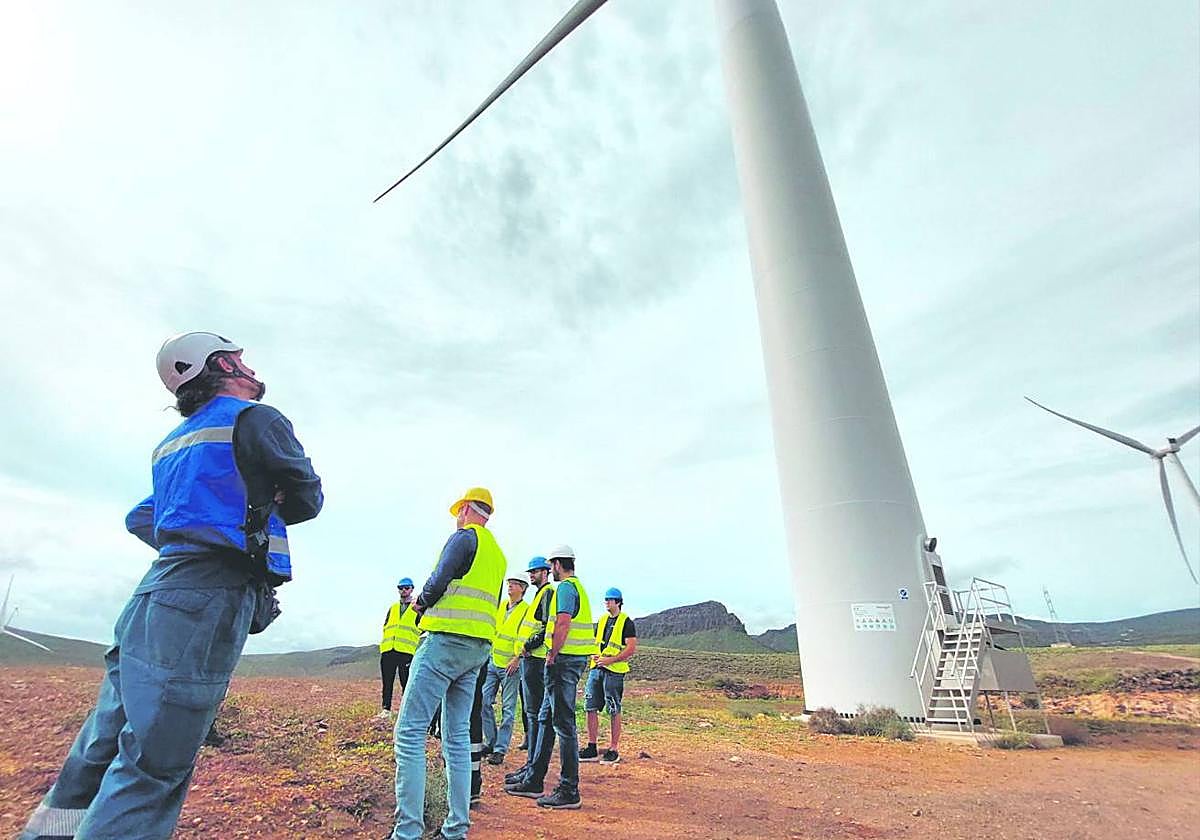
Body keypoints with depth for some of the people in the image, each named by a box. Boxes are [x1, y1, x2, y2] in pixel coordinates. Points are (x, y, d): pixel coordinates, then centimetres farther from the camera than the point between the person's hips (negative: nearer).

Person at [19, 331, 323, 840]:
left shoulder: (174, 442, 23)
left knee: (101, 752, 16)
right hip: (208, 599, -9)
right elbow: (310, 498, 2)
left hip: (157, 589, 9)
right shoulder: (257, 420, -4)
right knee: (150, 770, -5)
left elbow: (139, 520, 28)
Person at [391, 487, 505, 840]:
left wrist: (421, 602, 6)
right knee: (458, 736, 12)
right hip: (479, 648, 9)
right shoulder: (497, 553, 20)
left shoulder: (464, 537, -5)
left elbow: (437, 583, -16)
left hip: (446, 641, -9)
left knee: (410, 731, -5)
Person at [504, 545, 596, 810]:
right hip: (574, 658, 11)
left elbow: (563, 624, -23)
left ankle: (569, 791, 2)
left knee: (564, 724, -5)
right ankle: (533, 781, 24)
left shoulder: (565, 587, -11)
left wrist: (552, 656, -16)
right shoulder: (578, 586, 20)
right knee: (546, 719, 16)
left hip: (564, 659, -11)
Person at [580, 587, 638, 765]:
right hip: (596, 669, 7)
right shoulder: (602, 620, 16)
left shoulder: (626, 622, -5)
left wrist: (610, 660, -18)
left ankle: (613, 751, 10)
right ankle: (591, 748, 15)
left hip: (614, 671, -7)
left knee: (614, 712, 0)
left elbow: (631, 649, -12)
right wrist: (595, 656, 1)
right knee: (591, 708, 6)